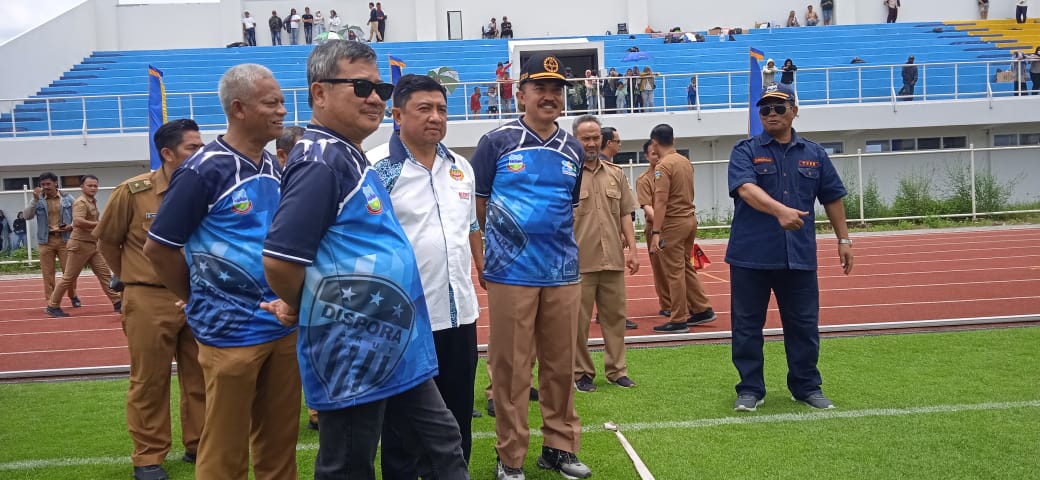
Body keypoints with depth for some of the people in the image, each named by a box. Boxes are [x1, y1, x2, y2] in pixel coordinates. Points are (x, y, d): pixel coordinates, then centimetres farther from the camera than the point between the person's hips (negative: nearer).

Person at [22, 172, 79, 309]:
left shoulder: (67, 198, 4)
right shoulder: (38, 200, 2)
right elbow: (26, 216, -8)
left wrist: (72, 225, -10)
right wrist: (35, 199, -17)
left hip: (64, 239, 0)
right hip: (46, 240, 0)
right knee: (48, 273, 3)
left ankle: (73, 296, 21)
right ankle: (50, 301, 11)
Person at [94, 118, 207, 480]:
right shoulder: (132, 191, -8)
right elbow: (107, 240, 6)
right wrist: (128, 277, 14)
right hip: (149, 300, -3)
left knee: (200, 378, 11)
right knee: (149, 382, 5)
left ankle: (198, 446, 26)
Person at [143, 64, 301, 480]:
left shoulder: (275, 167, 8)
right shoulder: (204, 170, -13)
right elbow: (157, 248, -9)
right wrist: (199, 300, 1)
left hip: (283, 328, 6)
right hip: (230, 332, -6)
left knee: (279, 445, 15)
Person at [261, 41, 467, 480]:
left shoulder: (350, 158, 13)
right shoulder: (320, 161, -18)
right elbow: (279, 258, -25)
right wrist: (299, 310, -6)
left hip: (395, 353, 9)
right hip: (354, 358, -9)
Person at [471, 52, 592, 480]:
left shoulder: (573, 149, 10)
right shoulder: (497, 142, -2)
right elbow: (477, 205, 3)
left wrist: (553, 240, 13)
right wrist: (487, 256, 5)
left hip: (563, 273, 4)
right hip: (510, 273, -4)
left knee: (561, 365, 11)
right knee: (511, 368, 2)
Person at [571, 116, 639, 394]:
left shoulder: (615, 174, 13)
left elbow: (625, 215, 14)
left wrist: (632, 249, 7)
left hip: (613, 261, 5)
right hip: (579, 263, -4)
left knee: (615, 316, 10)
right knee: (579, 321, 3)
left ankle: (616, 370, 22)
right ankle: (581, 373, 16)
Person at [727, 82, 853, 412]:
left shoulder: (814, 154, 11)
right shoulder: (746, 151, -1)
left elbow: (832, 198, 16)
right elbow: (746, 188, -19)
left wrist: (843, 239, 14)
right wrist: (780, 210, -35)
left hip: (800, 257, 3)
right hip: (751, 256, -2)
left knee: (804, 325, 9)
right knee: (747, 326, 4)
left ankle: (807, 387, 24)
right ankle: (750, 389, 17)